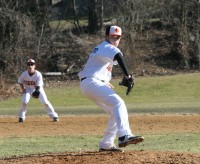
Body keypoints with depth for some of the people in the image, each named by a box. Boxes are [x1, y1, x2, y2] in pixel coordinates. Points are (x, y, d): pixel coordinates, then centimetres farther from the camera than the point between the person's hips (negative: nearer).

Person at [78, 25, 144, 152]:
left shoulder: (101, 48, 24)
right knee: (118, 103, -25)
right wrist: (127, 75, -32)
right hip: (92, 83, -11)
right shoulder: (107, 47, -9)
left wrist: (106, 83, 19)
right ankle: (124, 136, -40)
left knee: (116, 112, 11)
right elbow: (118, 55, -31)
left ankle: (106, 145, 11)